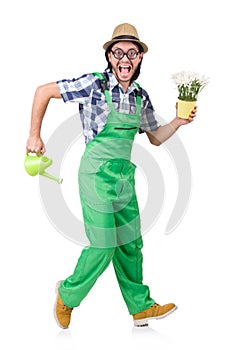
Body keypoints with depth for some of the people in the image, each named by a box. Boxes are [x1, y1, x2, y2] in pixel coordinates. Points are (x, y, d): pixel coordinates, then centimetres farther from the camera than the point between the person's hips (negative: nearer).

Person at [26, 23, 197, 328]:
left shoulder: (141, 97, 8)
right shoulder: (94, 84, -11)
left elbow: (155, 138, 19)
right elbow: (44, 91, -6)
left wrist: (179, 122, 2)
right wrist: (35, 135, -4)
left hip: (125, 175, 6)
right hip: (98, 174, -6)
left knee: (130, 244, 12)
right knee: (103, 246, -4)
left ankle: (141, 306, 24)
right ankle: (68, 295, 19)